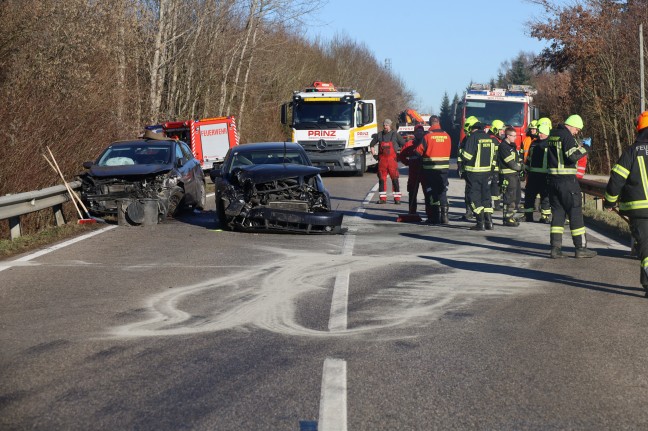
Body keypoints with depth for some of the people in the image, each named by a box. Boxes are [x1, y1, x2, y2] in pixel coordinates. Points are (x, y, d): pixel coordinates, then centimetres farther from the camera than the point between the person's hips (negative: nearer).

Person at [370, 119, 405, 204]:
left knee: (395, 179, -5)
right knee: (381, 179, 4)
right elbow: (372, 144, 23)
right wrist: (373, 150, 6)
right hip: (382, 159, 3)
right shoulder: (379, 135, 10)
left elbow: (404, 145, 7)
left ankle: (397, 198, -1)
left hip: (392, 159, -3)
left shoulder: (395, 134, 2)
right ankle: (382, 198, 9)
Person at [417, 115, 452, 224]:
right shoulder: (447, 136, 1)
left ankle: (434, 217, 3)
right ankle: (444, 215, 6)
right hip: (444, 168, 3)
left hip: (430, 169, -3)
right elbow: (449, 151, 9)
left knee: (431, 192, 4)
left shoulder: (427, 136, -12)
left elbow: (419, 151, -7)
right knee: (442, 191, 13)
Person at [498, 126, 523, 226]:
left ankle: (511, 216, 21)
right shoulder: (503, 146, -13)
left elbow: (518, 159, 23)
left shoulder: (512, 146, 18)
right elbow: (510, 162, -18)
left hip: (515, 174, 10)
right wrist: (519, 167, -5)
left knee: (517, 196, 13)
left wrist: (520, 166, 4)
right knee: (510, 197, -9)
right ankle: (507, 219, -4)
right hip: (507, 174, -10)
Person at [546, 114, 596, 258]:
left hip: (553, 179, 8)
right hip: (567, 180, -8)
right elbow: (572, 156, -23)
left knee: (557, 212, 9)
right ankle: (580, 248, 4)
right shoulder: (567, 136, -13)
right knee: (575, 213, 0)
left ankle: (555, 248, 4)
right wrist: (584, 148, -6)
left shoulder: (552, 134, 14)